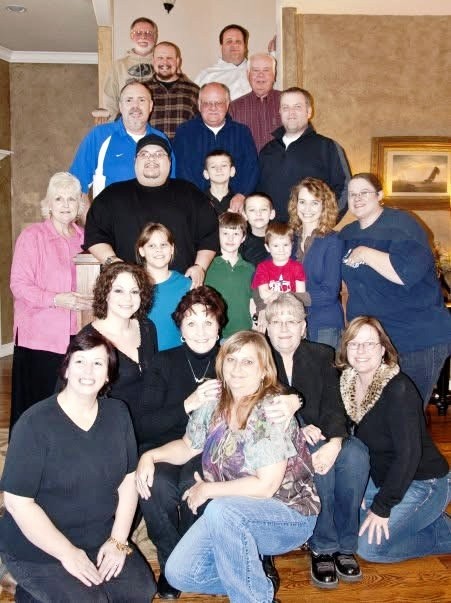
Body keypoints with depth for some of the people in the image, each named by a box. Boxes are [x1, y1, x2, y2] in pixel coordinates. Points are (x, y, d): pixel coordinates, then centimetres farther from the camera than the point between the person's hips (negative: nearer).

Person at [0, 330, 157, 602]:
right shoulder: (36, 423, -19)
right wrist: (67, 553, -17)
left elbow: (129, 477, 2)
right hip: (38, 549, -5)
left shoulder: (117, 412, -2)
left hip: (99, 540, 5)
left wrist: (118, 539, -6)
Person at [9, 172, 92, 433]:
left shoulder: (84, 237, 10)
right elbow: (19, 285, -9)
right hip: (39, 336, -4)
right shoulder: (32, 235, -3)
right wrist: (56, 299, -21)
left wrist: (93, 301, 1)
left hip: (76, 335, 4)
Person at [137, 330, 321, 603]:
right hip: (233, 519, 7)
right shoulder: (215, 405, -1)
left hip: (289, 516, -6)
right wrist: (150, 456, -5)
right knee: (178, 573, -7)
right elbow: (187, 447, 14)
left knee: (220, 510, -34)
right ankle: (252, 576, 14)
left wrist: (207, 490, -14)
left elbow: (265, 486, -24)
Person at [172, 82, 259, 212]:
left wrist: (241, 195, -12)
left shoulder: (242, 132, 15)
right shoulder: (184, 132, 10)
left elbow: (251, 167, 7)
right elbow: (181, 170, 1)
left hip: (234, 205, 1)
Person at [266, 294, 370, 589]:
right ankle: (322, 547, -16)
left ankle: (345, 545, -12)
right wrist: (297, 430, -23)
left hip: (321, 437, 3)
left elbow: (334, 406, -3)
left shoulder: (321, 356, 7)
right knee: (315, 455, -32)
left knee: (355, 454, -27)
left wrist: (334, 442, -24)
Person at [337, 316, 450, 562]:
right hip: (381, 476, 8)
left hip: (423, 483, -8)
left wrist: (382, 507, -22)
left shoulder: (399, 389, -25)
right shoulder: (347, 382, -4)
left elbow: (408, 453, -27)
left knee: (369, 546, -14)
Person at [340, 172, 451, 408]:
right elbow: (351, 281, 26)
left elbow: (408, 272, -27)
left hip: (418, 340, -6)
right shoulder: (347, 234, 11)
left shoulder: (401, 224, -10)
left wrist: (365, 254, -19)